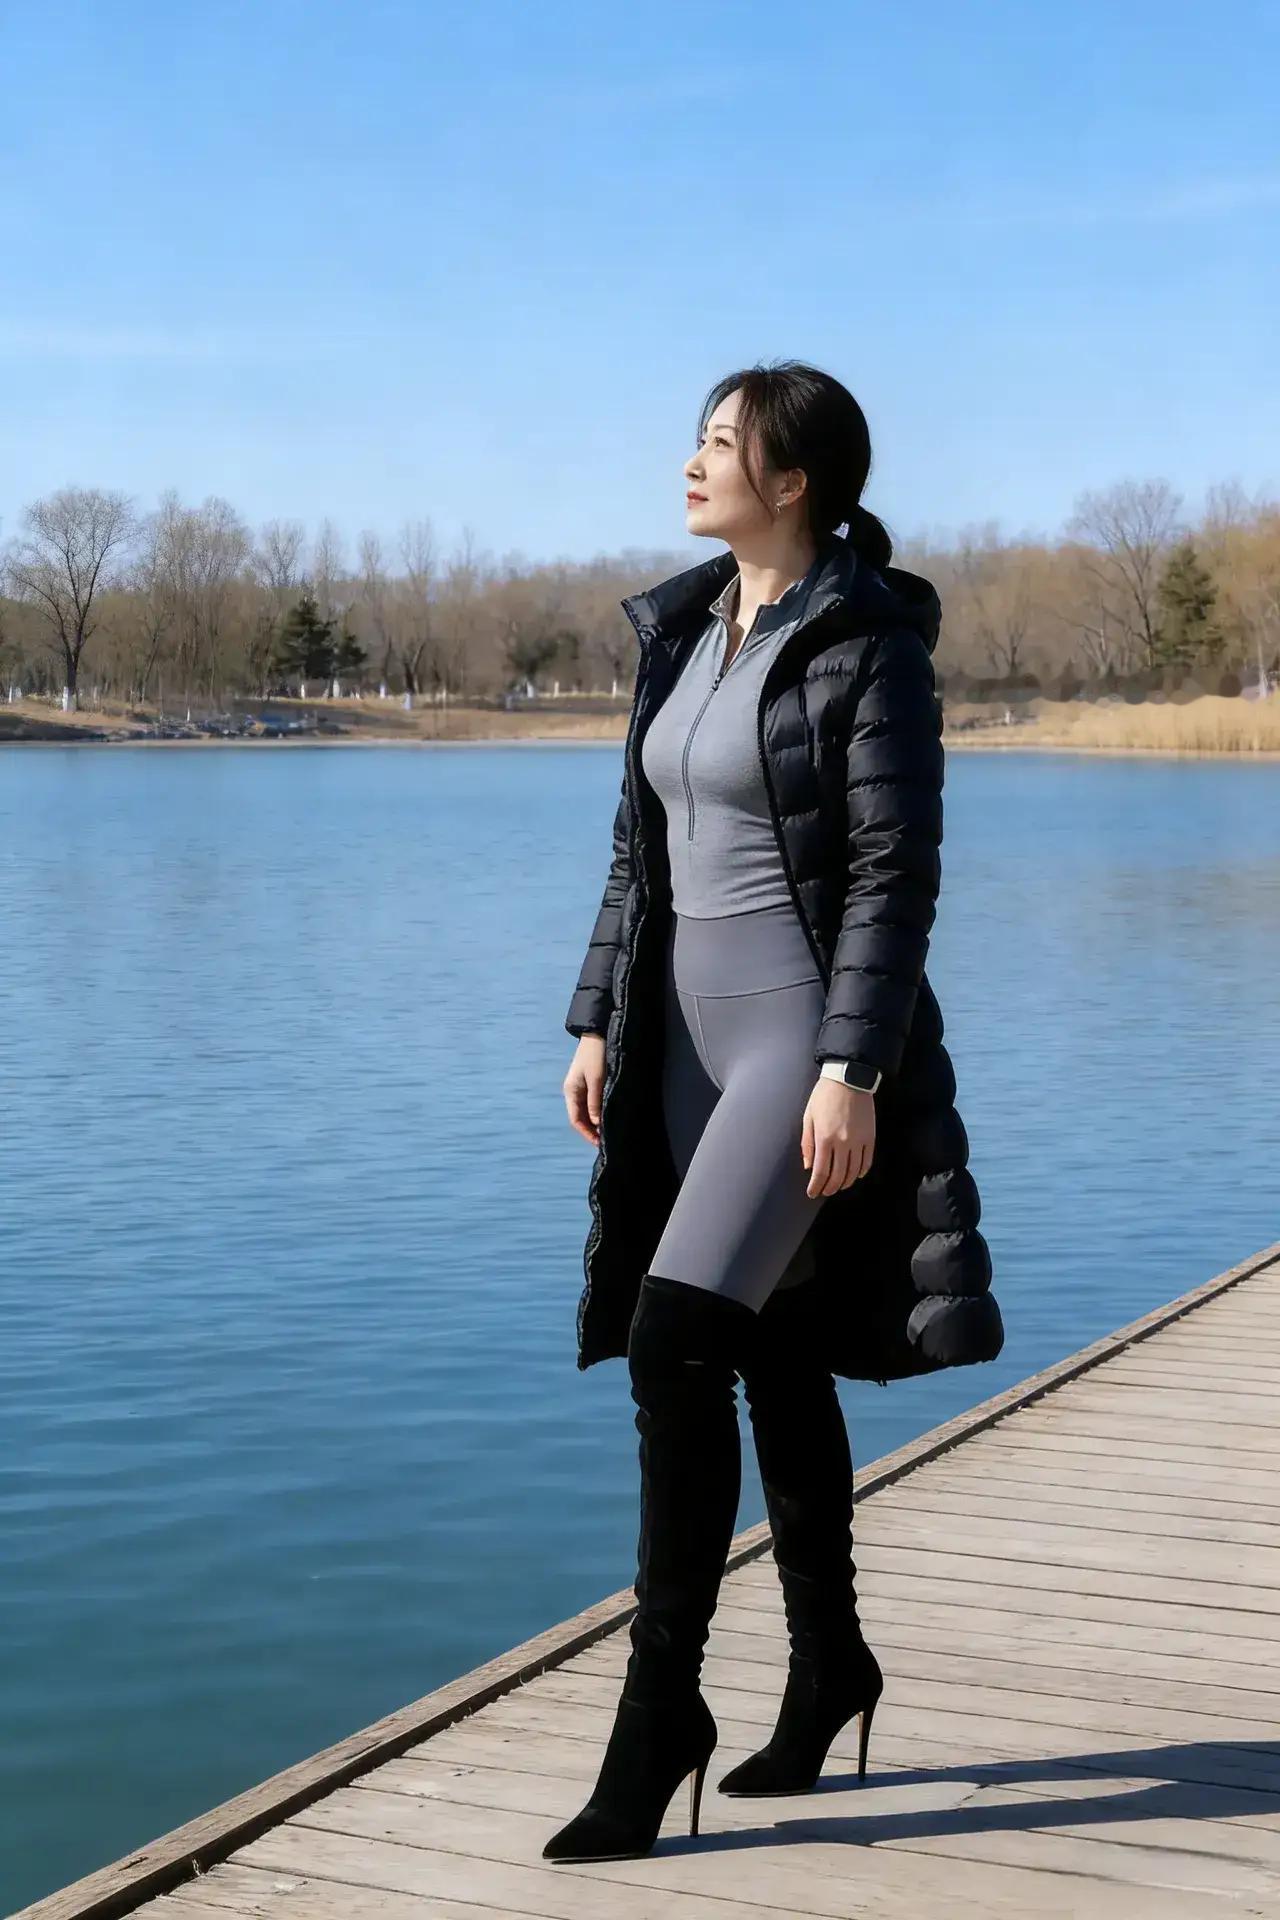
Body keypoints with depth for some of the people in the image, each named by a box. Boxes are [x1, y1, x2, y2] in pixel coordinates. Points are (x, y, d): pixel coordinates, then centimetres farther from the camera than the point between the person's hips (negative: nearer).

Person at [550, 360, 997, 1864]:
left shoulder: (867, 645, -11)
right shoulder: (683, 630, 11)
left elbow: (899, 872, -15)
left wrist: (851, 1072, -21)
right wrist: (598, 1023, 10)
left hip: (806, 1038, -8)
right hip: (692, 1035, 8)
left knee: (676, 1348, -16)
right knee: (776, 1356, 14)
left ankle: (660, 1701, -5)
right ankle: (828, 1661, 28)